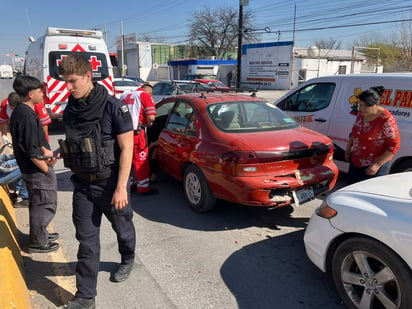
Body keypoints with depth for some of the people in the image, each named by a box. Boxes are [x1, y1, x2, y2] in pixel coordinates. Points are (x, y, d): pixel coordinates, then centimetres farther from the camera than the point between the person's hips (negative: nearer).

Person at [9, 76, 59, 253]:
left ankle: (40, 234, 40)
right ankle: (38, 243, 19)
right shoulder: (27, 117, -24)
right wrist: (47, 170, -14)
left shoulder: (19, 112, 7)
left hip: (30, 169, 10)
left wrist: (47, 153, -1)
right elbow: (32, 152, -25)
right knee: (45, 206, 5)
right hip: (37, 171, -10)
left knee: (38, 204, 23)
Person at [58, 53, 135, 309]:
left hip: (110, 182, -4)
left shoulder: (113, 107, -16)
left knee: (123, 227, 18)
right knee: (86, 240, 8)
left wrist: (121, 187, -19)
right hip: (82, 184, 5)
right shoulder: (70, 110, 2)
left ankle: (128, 260, 49)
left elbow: (126, 148, -16)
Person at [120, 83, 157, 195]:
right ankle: (143, 188, 11)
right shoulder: (145, 95, -2)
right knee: (141, 161, 4)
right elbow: (151, 117, -14)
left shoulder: (124, 95, 19)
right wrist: (148, 123, 7)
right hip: (136, 132, -7)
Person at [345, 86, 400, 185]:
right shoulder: (361, 114, 0)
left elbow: (394, 145, -18)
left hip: (373, 166, -6)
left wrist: (377, 164, -22)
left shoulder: (386, 120, -21)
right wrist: (348, 148, 10)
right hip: (355, 162, 6)